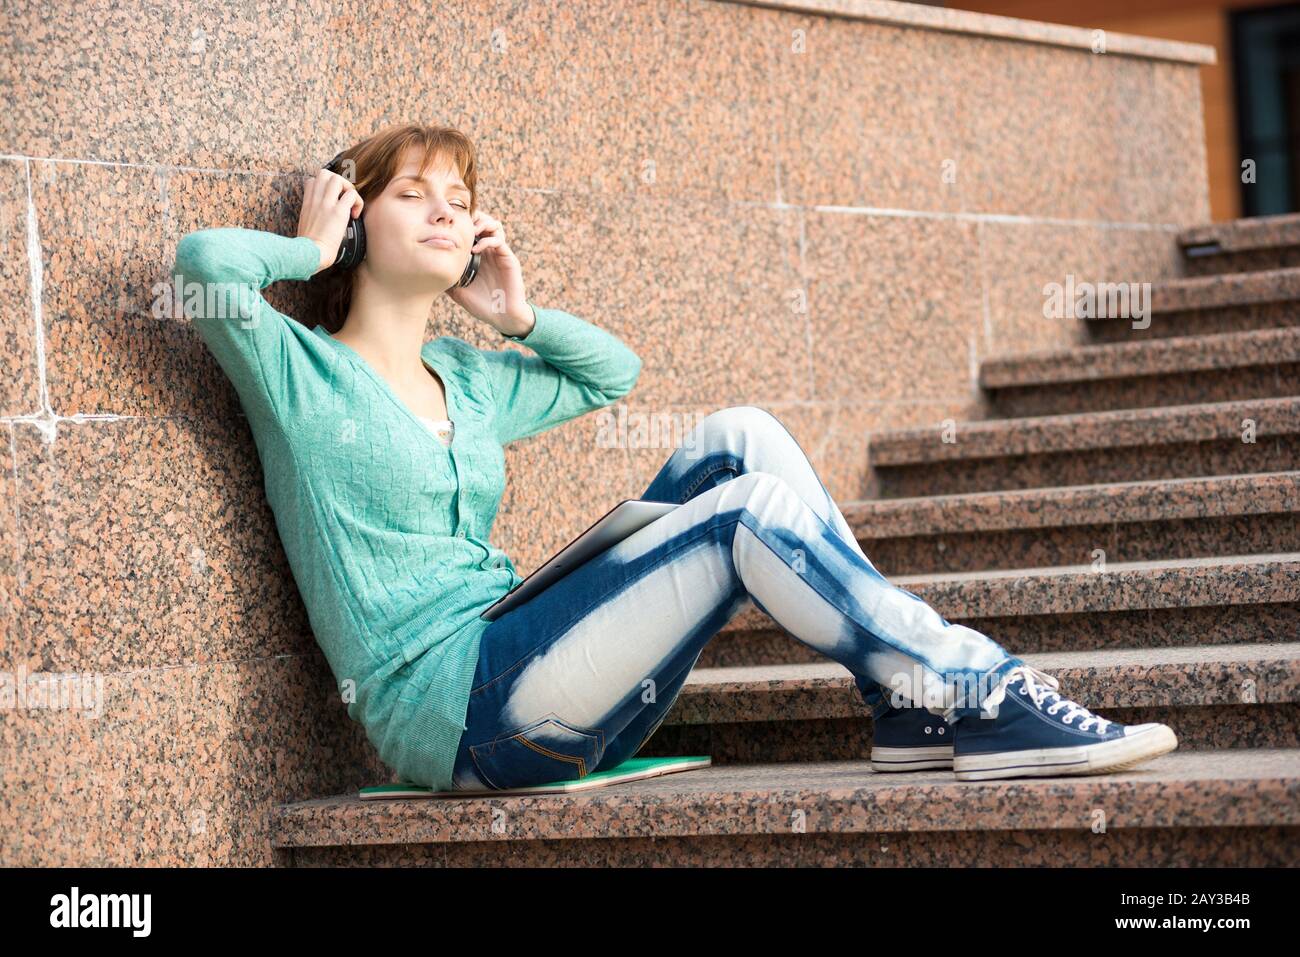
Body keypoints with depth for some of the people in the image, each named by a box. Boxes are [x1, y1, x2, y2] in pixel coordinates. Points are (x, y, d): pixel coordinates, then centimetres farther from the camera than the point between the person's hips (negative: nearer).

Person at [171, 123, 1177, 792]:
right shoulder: (300, 372, 1)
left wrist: (520, 317, 21)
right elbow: (205, 259, -17)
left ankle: (916, 707, -14)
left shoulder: (467, 383, 22)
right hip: (452, 713, -8)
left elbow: (615, 371, 35)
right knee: (754, 510, -22)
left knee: (741, 438, -6)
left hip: (532, 682, 8)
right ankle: (989, 698, -16)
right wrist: (313, 249, 2)